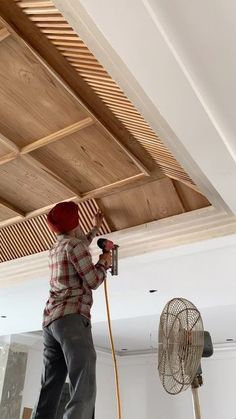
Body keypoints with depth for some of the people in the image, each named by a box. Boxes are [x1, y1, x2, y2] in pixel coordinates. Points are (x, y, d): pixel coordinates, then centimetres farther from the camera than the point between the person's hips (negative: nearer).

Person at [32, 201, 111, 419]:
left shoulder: (56, 248, 24)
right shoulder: (73, 244, -3)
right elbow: (93, 281, -6)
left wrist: (96, 228, 57)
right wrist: (104, 262, 12)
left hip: (50, 320, 9)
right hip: (72, 318, -9)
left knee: (48, 391, 5)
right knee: (84, 389, -16)